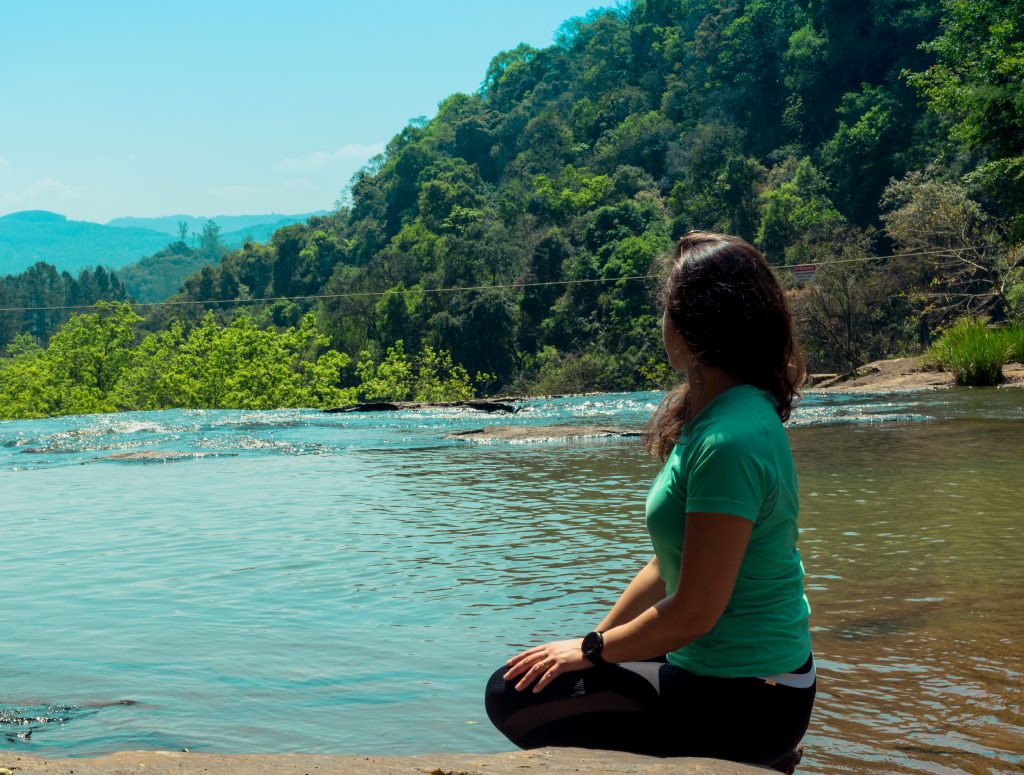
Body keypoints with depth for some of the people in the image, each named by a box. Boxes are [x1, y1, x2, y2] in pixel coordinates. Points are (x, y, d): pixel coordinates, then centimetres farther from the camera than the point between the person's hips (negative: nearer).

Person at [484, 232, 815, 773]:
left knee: (514, 698, -8)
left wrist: (592, 650, -10)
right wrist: (599, 634, 7)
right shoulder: (714, 415, 6)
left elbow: (694, 611, -23)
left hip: (740, 701, -10)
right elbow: (669, 567, 11)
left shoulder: (728, 443, -24)